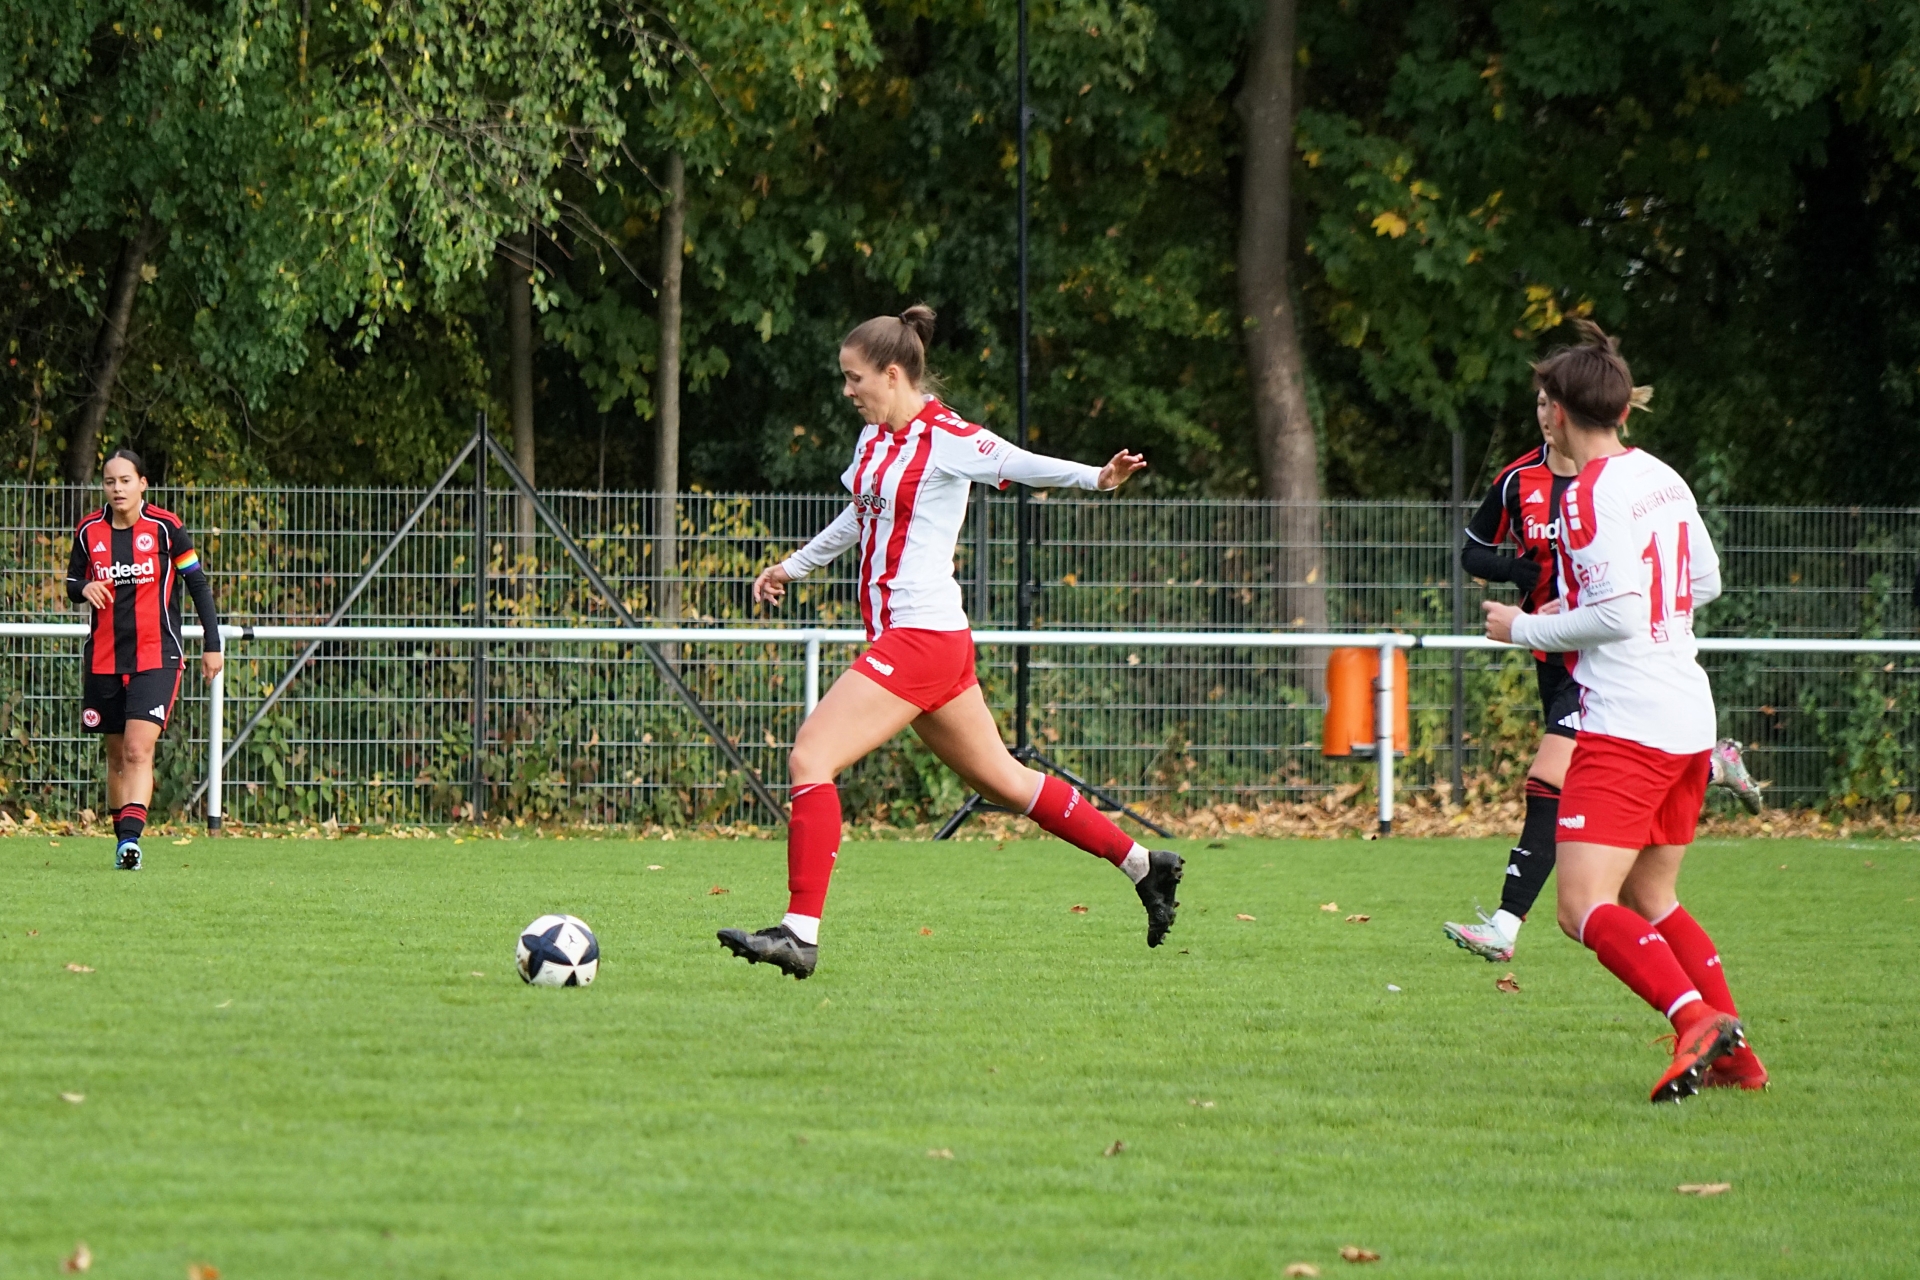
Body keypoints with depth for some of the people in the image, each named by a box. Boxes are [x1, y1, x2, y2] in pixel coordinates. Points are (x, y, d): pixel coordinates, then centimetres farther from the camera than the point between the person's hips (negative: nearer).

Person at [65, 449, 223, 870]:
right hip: (103, 658, 4)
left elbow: (198, 582, 2)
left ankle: (131, 837, -26)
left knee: (139, 750, -18)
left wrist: (212, 644, 1)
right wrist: (83, 589, -10)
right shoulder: (89, 531, 4)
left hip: (156, 657, -4)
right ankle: (122, 837, 21)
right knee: (116, 753, 10)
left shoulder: (165, 528, -5)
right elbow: (72, 583, 15)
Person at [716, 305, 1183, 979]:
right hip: (898, 636, 9)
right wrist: (795, 566, 38)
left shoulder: (949, 440, -12)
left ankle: (800, 932, -18)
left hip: (922, 637, -9)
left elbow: (1024, 466, -13)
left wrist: (1097, 477, -31)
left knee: (810, 758, -16)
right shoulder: (874, 438, 13)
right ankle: (1144, 865, 25)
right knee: (1000, 779, 16)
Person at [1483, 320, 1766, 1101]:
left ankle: (1696, 1016, -32)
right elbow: (1705, 583, 25)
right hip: (1690, 721, 9)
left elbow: (1618, 617, -19)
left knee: (1586, 910, -14)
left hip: (1626, 726, -9)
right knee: (1651, 901, 19)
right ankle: (1734, 1056, 14)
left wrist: (1526, 629, -5)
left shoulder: (1589, 495, -13)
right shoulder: (1663, 479, 13)